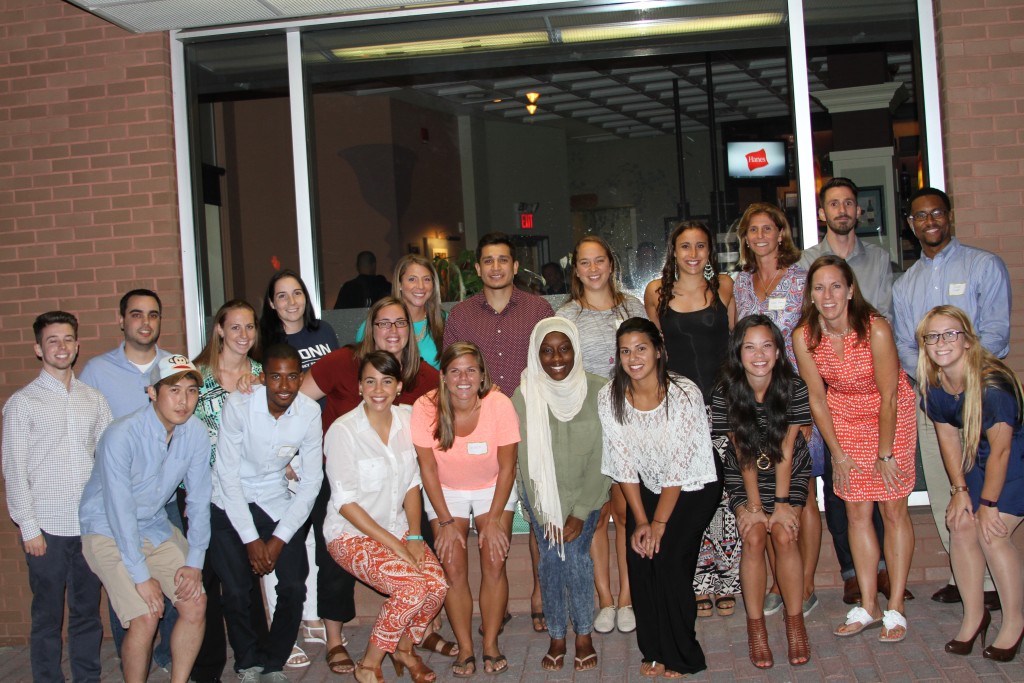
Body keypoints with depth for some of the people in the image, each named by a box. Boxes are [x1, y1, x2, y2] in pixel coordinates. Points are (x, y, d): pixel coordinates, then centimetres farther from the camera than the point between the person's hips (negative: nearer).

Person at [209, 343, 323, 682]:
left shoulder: (310, 412, -12)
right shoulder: (239, 404, -19)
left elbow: (311, 482, -6)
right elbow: (228, 474, -15)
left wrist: (279, 538, -11)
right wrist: (251, 539, -15)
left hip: (277, 502, 2)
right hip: (231, 504, -2)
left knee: (294, 589, -8)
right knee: (236, 593, -11)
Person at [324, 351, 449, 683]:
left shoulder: (406, 420, 1)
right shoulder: (343, 431, -16)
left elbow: (412, 483, 7)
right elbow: (345, 502, -16)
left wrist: (414, 536, -6)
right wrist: (394, 544, -18)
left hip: (396, 529, 5)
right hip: (352, 534, -5)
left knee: (438, 585, -18)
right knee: (413, 587, -26)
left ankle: (404, 648, 12)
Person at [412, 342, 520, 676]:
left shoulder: (499, 405, -25)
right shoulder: (425, 408, -24)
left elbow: (507, 467, -14)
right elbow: (428, 468, -13)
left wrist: (494, 520, -14)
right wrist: (445, 521, -12)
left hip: (493, 489, 0)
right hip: (445, 492, 0)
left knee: (494, 563, -11)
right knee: (453, 568, -9)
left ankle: (491, 644, 5)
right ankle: (465, 649, 4)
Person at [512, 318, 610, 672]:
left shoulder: (599, 391, -15)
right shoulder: (524, 396, -13)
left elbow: (600, 458, -11)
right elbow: (526, 459, -8)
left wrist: (580, 513, -12)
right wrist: (547, 516, -10)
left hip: (585, 492, -1)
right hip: (542, 492, 1)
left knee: (575, 553, -12)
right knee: (551, 557, -7)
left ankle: (584, 636, 5)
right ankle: (556, 637, 9)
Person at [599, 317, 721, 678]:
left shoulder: (685, 394, -24)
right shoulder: (609, 397, -13)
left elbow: (678, 468, -21)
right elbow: (623, 464, -8)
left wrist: (659, 522, -19)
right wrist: (640, 520, -11)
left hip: (694, 487, -4)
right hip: (647, 486, 4)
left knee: (668, 556, -18)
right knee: (637, 556, -13)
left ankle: (681, 655, 1)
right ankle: (653, 650, 7)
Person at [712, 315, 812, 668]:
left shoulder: (794, 388, -18)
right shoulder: (725, 394, -17)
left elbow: (786, 449, -15)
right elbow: (743, 454, -12)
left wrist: (782, 503, -16)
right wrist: (754, 505, -14)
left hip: (789, 473, 0)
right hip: (744, 477, 0)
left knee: (784, 536, -20)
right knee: (754, 538, -19)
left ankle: (795, 622, -4)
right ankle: (755, 626, -5)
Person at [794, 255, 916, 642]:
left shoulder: (875, 329, -27)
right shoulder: (804, 337, -16)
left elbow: (888, 397, -19)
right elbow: (817, 398, -6)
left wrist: (885, 454, -14)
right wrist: (838, 453, -3)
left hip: (892, 417, -3)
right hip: (845, 420, 3)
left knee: (893, 511, -2)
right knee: (857, 512, 4)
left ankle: (896, 608, 6)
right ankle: (868, 607, 12)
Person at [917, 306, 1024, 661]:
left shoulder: (993, 385, -33)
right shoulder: (933, 385, -12)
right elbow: (949, 438, 1)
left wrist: (988, 503, -16)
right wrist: (959, 490, -1)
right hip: (979, 456, 6)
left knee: (992, 532, -15)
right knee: (960, 525, -4)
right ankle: (974, 614, 14)